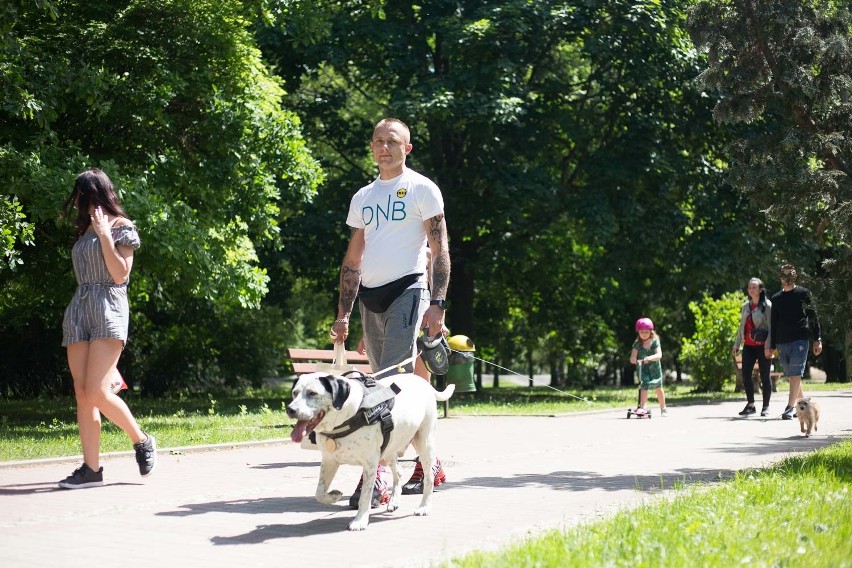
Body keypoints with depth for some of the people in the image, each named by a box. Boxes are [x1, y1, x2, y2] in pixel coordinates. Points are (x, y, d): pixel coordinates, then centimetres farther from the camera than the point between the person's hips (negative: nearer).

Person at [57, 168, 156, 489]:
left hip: (108, 310, -7)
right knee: (82, 393, -3)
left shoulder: (120, 227, 1)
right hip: (78, 311, 7)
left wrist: (105, 234, -11)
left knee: (98, 392, -18)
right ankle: (91, 468, -4)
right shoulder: (85, 230, 20)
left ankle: (142, 441, 4)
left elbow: (121, 274, -10)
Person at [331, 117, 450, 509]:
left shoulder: (422, 189, 1)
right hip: (370, 296, 7)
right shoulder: (362, 198, 18)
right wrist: (343, 314, 12)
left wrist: (437, 304, -16)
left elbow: (439, 250, -5)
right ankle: (429, 464, 21)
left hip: (407, 289, -7)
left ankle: (376, 477, -22)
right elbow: (352, 260, 19)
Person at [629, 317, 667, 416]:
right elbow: (633, 356, -18)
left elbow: (659, 355, -25)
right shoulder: (637, 344, -9)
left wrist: (650, 358, -44)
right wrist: (633, 359, -42)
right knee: (644, 386, -21)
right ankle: (642, 407, -28)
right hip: (642, 368, -1)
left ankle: (663, 409, 26)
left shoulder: (655, 342, -11)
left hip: (654, 368, 1)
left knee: (659, 388, 10)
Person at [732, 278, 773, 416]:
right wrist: (737, 344, 17)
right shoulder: (746, 306, 13)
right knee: (745, 375, -1)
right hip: (748, 346, 5)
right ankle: (750, 405, 10)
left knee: (764, 376, 1)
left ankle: (765, 406, 9)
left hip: (762, 346, -5)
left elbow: (771, 327, -8)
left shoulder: (767, 306, -5)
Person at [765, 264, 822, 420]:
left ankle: (790, 408, -17)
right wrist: (771, 346, 15)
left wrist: (817, 340, -3)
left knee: (795, 374, -13)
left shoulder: (803, 293, 4)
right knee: (791, 376, 7)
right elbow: (773, 324, 18)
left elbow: (813, 317, 3)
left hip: (799, 341, -4)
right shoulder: (776, 298, 14)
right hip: (782, 342, 4)